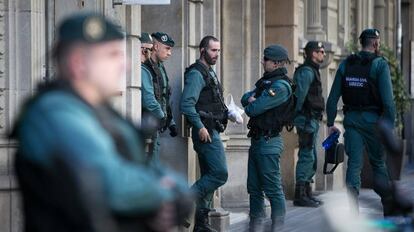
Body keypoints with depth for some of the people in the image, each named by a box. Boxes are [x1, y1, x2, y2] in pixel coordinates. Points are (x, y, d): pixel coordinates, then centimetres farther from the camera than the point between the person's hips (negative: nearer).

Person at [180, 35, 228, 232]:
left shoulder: (210, 73, 20)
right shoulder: (196, 73, -11)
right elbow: (186, 104, -21)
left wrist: (227, 113, 12)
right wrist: (200, 127, -23)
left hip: (212, 132, 10)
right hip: (205, 132, -10)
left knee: (208, 177, 10)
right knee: (220, 174, -15)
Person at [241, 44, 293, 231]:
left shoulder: (280, 86, -16)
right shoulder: (266, 81, 16)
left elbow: (253, 109, -18)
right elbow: (245, 98, 15)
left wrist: (251, 105, 4)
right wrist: (251, 99, -7)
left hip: (268, 142, -10)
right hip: (257, 140, 10)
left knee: (273, 188, -6)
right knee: (254, 187, 13)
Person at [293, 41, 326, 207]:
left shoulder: (311, 71, 20)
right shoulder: (306, 72, -13)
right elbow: (300, 95, -19)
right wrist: (299, 116, -19)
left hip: (312, 120, 11)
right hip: (307, 119, -11)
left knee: (311, 157, 14)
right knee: (307, 156, -10)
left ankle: (307, 193, 21)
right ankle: (300, 195, -9)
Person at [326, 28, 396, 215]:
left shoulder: (345, 65, 6)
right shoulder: (380, 65, -7)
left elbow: (332, 98, 6)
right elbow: (388, 100, -14)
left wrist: (330, 123, 11)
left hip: (351, 119, 3)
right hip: (373, 120, -3)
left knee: (354, 165, 3)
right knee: (378, 163, 12)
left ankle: (353, 212, -4)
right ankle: (389, 208, 17)